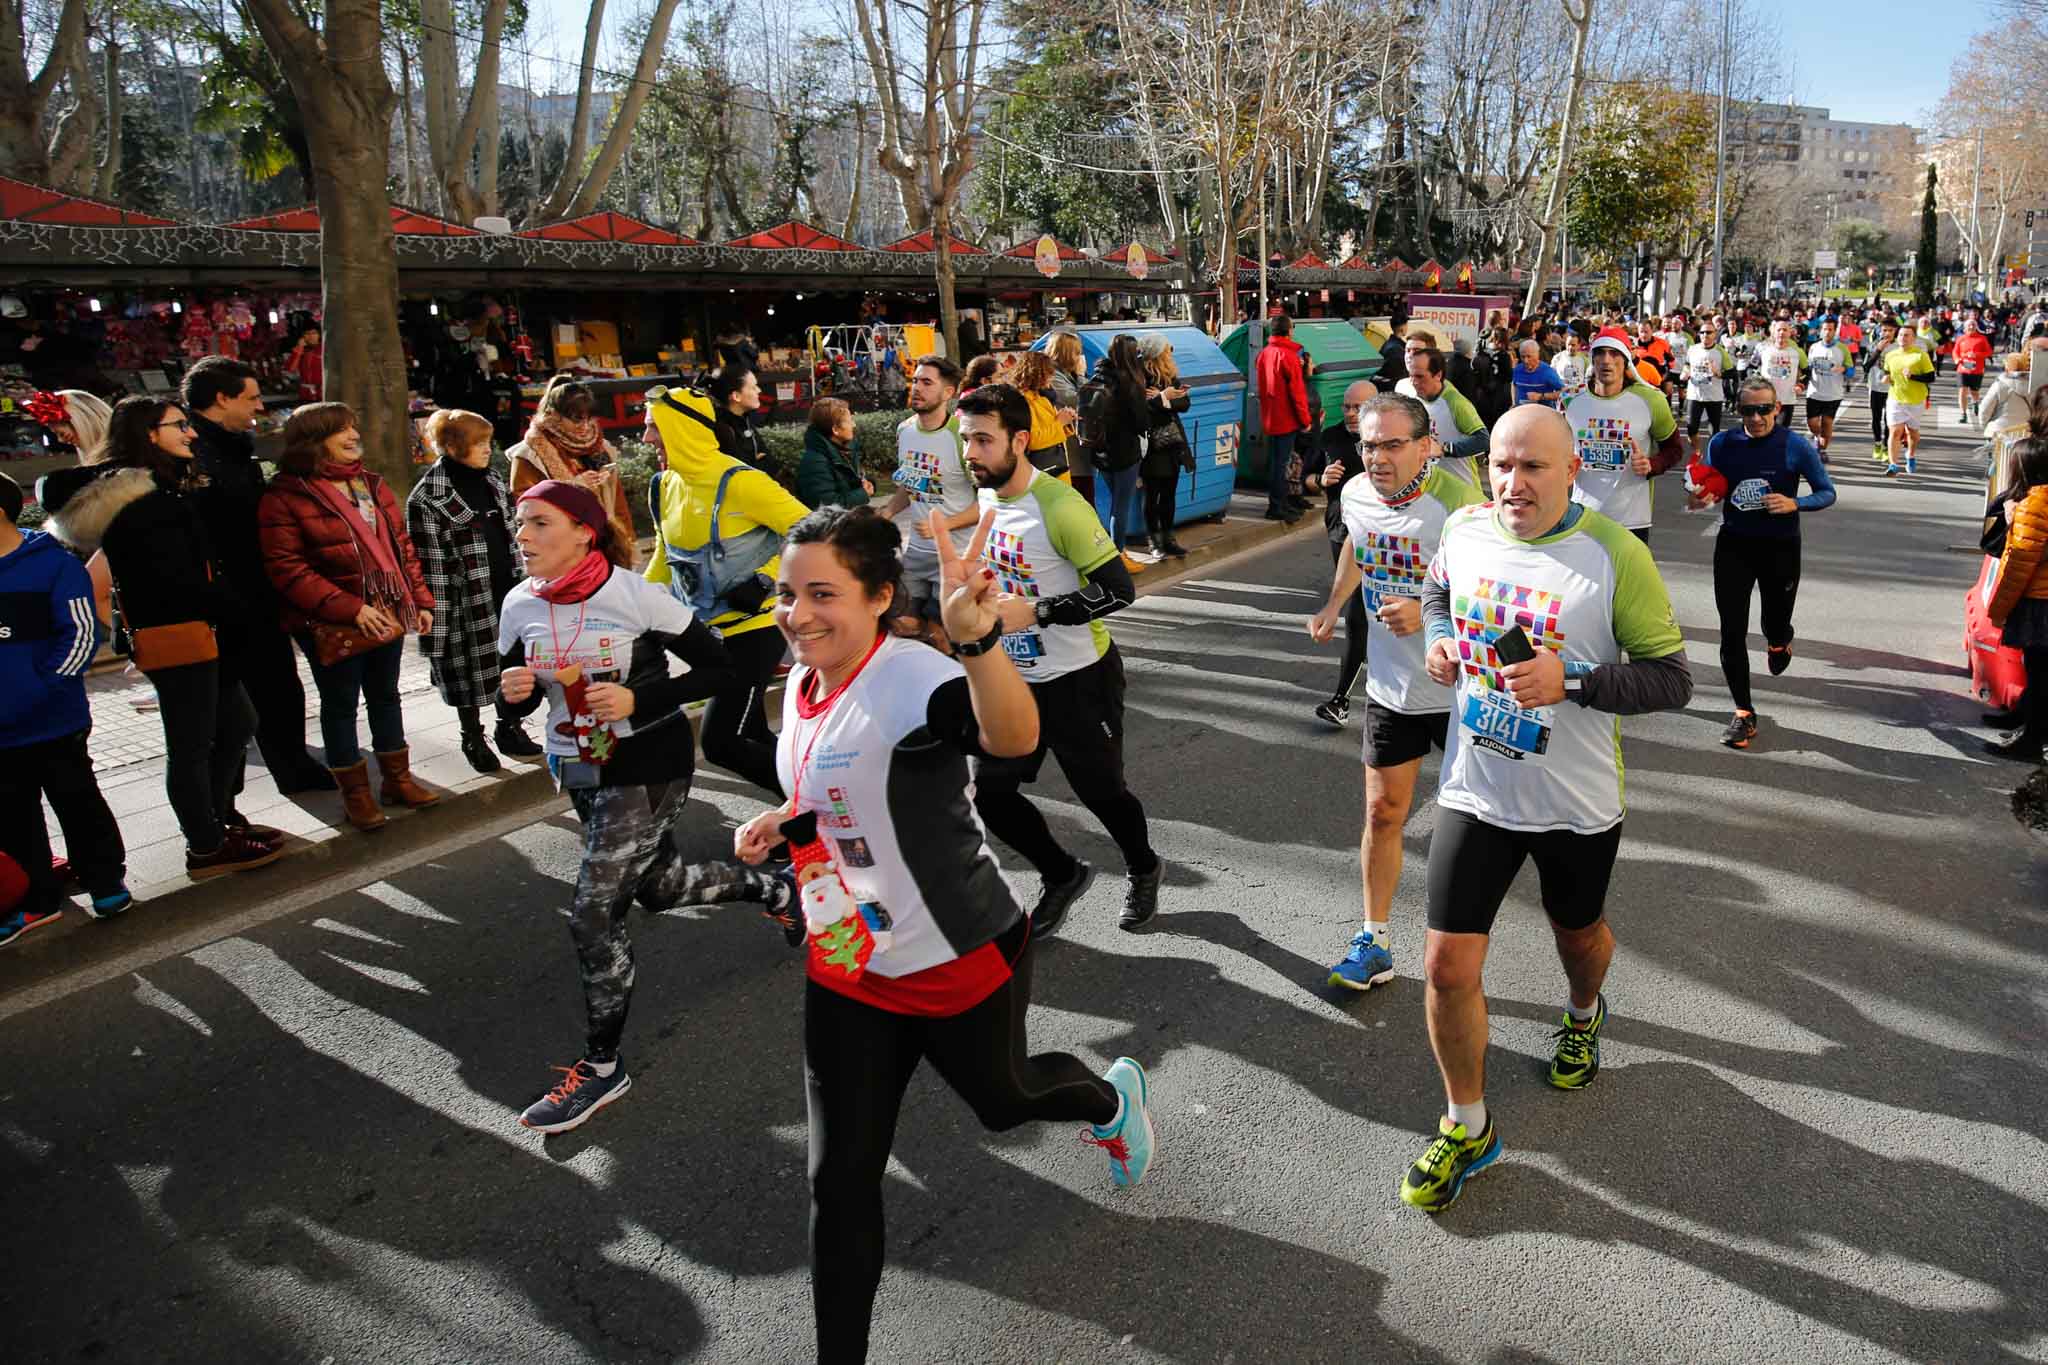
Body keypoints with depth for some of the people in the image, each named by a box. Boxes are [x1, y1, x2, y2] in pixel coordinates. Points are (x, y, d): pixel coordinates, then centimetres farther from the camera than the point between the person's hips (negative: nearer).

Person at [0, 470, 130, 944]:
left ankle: (106, 882, 25)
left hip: (53, 724, -6)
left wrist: (42, 684, -19)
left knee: (78, 805, 8)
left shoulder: (52, 562, -10)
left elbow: (81, 634, -13)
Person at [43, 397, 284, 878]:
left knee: (236, 720, 19)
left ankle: (216, 819, 31)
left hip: (191, 632, 10)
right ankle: (207, 849, 10)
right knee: (191, 744, 0)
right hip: (178, 634, -10)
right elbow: (177, 578, -21)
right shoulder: (147, 500, -17)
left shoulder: (156, 490, 14)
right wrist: (236, 606, -10)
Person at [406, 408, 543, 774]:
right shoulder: (427, 497, -14)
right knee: (469, 669, 6)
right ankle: (473, 739, 23)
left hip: (507, 591, 6)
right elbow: (428, 563, -15)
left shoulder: (492, 481, 8)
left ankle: (510, 728, 30)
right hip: (466, 599, -6)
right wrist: (434, 617, -16)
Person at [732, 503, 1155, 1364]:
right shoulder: (802, 685, -3)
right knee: (840, 1181, 7)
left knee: (1003, 1099, 24)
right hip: (847, 970, 6)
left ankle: (1114, 1098, 59)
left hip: (959, 962, -6)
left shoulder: (912, 679, -29)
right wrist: (782, 823, -1)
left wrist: (977, 637, -69)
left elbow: (1013, 739, -52)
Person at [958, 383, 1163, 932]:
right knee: (989, 792, 5)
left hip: (1079, 680, -7)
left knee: (1101, 792, 9)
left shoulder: (1058, 507, -24)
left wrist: (1034, 612, -28)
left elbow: (1119, 590, -24)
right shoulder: (985, 496, 0)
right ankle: (1063, 875, 29)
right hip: (1015, 677, 7)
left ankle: (1144, 871, 41)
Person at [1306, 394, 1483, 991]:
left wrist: (1429, 613, -33)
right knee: (1383, 813, 9)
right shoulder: (1356, 494, -5)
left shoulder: (1457, 501, -24)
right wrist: (1333, 607, 12)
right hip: (1390, 687, 5)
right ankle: (1374, 942, 20)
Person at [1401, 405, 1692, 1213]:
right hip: (1474, 792, 2)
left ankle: (1582, 1016, 62)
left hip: (1577, 804, -2)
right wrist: (1438, 638, -5)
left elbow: (1672, 679, -14)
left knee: (1579, 934, 25)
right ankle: (1468, 1128, 22)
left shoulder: (1616, 555, -18)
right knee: (1447, 967, -1)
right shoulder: (1465, 528, -7)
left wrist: (1571, 682, -30)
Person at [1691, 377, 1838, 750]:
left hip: (1780, 548, -1)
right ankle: (1744, 713, 9)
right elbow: (1709, 489, 11)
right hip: (1733, 546, 1)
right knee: (1732, 633, -3)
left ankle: (1778, 641, 53)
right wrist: (1702, 498, -12)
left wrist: (1794, 503, -22)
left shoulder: (1796, 447, -9)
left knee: (1776, 627, 11)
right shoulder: (1722, 444, -3)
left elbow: (1827, 493, -3)